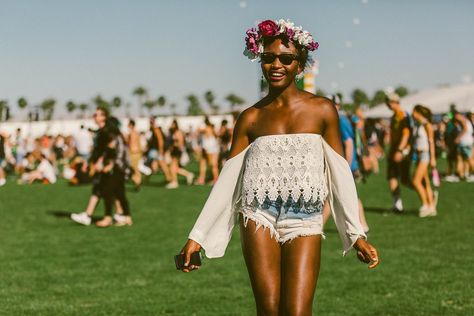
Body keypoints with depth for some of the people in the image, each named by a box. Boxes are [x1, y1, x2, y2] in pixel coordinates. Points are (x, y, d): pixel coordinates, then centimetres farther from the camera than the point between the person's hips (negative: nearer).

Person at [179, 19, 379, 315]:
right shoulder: (250, 118, 7)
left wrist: (357, 234, 3)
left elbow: (340, 175, 6)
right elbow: (228, 179, 9)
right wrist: (197, 236, 6)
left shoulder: (322, 110, 4)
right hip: (260, 216, 1)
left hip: (305, 221, -1)